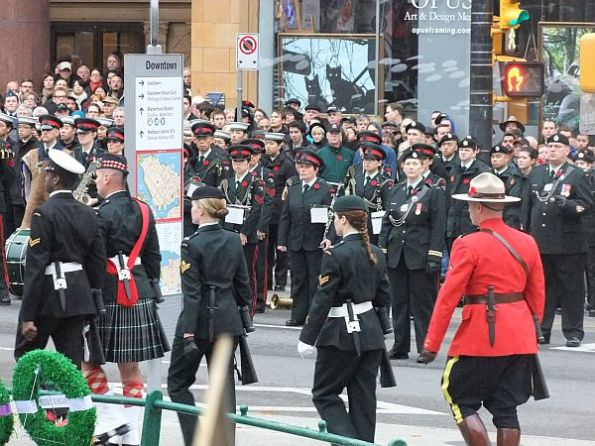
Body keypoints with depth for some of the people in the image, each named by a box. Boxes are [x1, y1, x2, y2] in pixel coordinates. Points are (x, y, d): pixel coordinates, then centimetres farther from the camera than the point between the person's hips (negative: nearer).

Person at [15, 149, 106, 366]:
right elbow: (98, 261, 9)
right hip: (79, 296, 6)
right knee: (72, 364, 5)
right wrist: (92, 300, 18)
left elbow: (35, 267, -16)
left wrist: (28, 316, -15)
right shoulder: (89, 215, 7)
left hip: (49, 294, -6)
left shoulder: (44, 214, -13)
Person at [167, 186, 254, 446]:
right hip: (228, 321, 5)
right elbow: (243, 285, 10)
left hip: (200, 320, -5)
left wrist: (188, 334, -16)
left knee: (178, 381, 8)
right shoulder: (234, 241, 4)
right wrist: (244, 317, 20)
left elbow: (192, 293, -16)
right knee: (224, 383, 11)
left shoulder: (192, 245, -13)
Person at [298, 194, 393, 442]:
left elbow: (323, 301, -14)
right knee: (363, 397, 10)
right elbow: (384, 298, 12)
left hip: (342, 334, -7)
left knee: (324, 394, 4)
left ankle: (348, 440, -12)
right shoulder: (376, 254, 7)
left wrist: (307, 338, -8)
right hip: (371, 333, 7)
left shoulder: (336, 255, -14)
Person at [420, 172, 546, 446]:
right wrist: (532, 329, 24)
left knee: (461, 399, 6)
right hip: (520, 338, 6)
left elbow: (448, 297, -11)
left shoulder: (468, 246, -11)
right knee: (507, 408, 10)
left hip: (480, 336, -6)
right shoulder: (527, 243, 6)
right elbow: (537, 295, 12)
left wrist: (431, 343, -6)